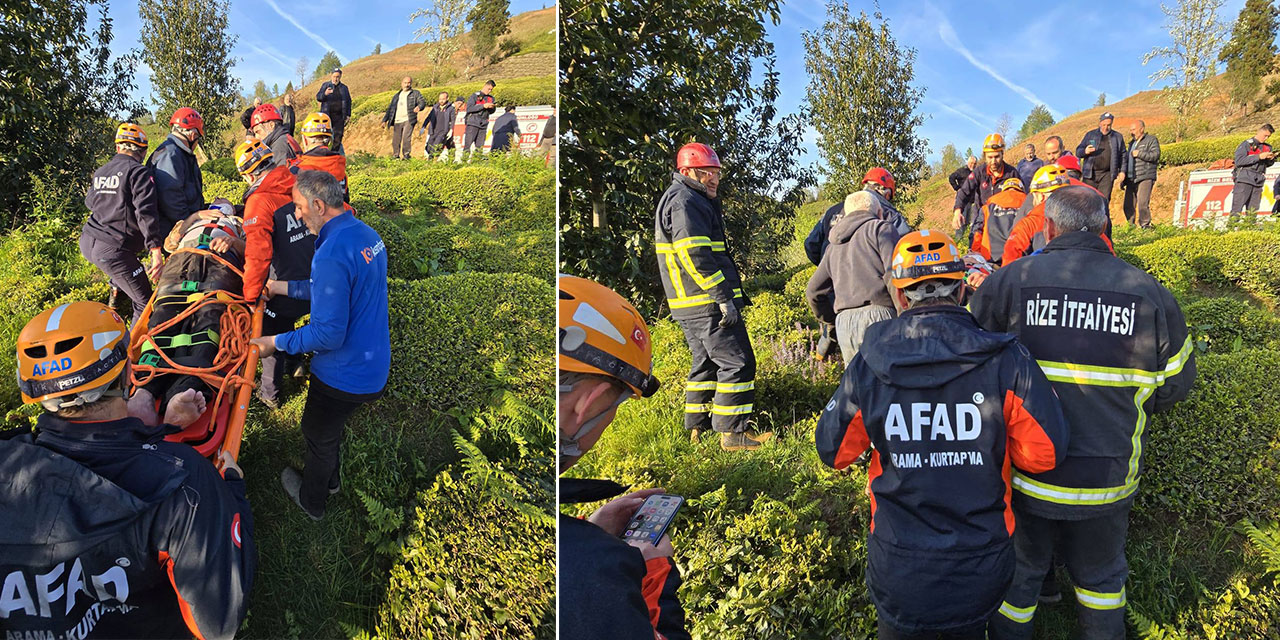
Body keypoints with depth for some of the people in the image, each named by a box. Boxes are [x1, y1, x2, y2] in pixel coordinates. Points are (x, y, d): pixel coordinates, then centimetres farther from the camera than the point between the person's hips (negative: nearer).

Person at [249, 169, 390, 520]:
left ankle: (311, 501, 45)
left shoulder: (331, 255, -31)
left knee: (317, 434, 20)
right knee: (331, 426, 33)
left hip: (345, 377, -8)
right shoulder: (367, 234, -1)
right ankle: (330, 480, 56)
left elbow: (328, 334, -30)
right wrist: (285, 287, 18)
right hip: (374, 367, 8)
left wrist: (275, 342, -17)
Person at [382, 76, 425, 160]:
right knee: (396, 140, 2)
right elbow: (390, 108, 25)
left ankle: (406, 155, -8)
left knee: (406, 138, -17)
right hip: (397, 121, 4)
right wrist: (384, 120, 19)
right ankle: (395, 155, 14)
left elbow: (422, 102, -4)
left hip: (408, 120, -4)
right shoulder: (397, 95, 23)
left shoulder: (415, 93, 11)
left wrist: (419, 107, -28)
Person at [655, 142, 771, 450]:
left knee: (706, 363, 18)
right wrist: (724, 297, -23)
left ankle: (697, 428, 24)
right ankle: (732, 433, -2)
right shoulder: (685, 202, -13)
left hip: (689, 306, 11)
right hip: (708, 304, -11)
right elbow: (695, 256, -23)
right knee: (737, 363, -6)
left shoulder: (678, 200, 21)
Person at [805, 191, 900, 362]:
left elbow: (813, 292, 23)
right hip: (877, 315, -6)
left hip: (843, 322, 6)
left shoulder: (834, 246, 25)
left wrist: (831, 321, 32)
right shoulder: (881, 228, 6)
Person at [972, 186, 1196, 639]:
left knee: (1017, 573, 20)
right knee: (1101, 577, 25)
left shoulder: (1008, 282, -15)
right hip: (1108, 482, 2)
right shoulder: (1150, 294, -9)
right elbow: (1175, 385, 2)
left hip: (1022, 474, -1)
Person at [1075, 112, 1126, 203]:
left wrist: (1122, 171, 4)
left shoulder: (1118, 137, 10)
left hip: (1107, 175, 0)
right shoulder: (1090, 135, 9)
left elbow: (1122, 156, 14)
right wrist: (1085, 151, -16)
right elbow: (1078, 151, 7)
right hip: (1090, 174, 0)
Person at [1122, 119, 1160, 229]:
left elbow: (1155, 155, -13)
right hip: (1131, 179, 7)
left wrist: (1139, 154, -11)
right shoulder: (1132, 143, 25)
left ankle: (1145, 225, -8)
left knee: (1142, 204, -16)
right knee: (1128, 205, 2)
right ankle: (1131, 226, 11)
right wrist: (1123, 179, 24)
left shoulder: (1151, 140, 3)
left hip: (1145, 178, -7)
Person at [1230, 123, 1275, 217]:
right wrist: (1259, 157, -16)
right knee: (1237, 208, -11)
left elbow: (1266, 164, 25)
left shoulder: (1267, 147, 16)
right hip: (1244, 181, -6)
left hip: (1258, 182, 6)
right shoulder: (1247, 144, -2)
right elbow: (1239, 161, -14)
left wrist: (1271, 159, 2)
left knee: (1253, 210, 6)